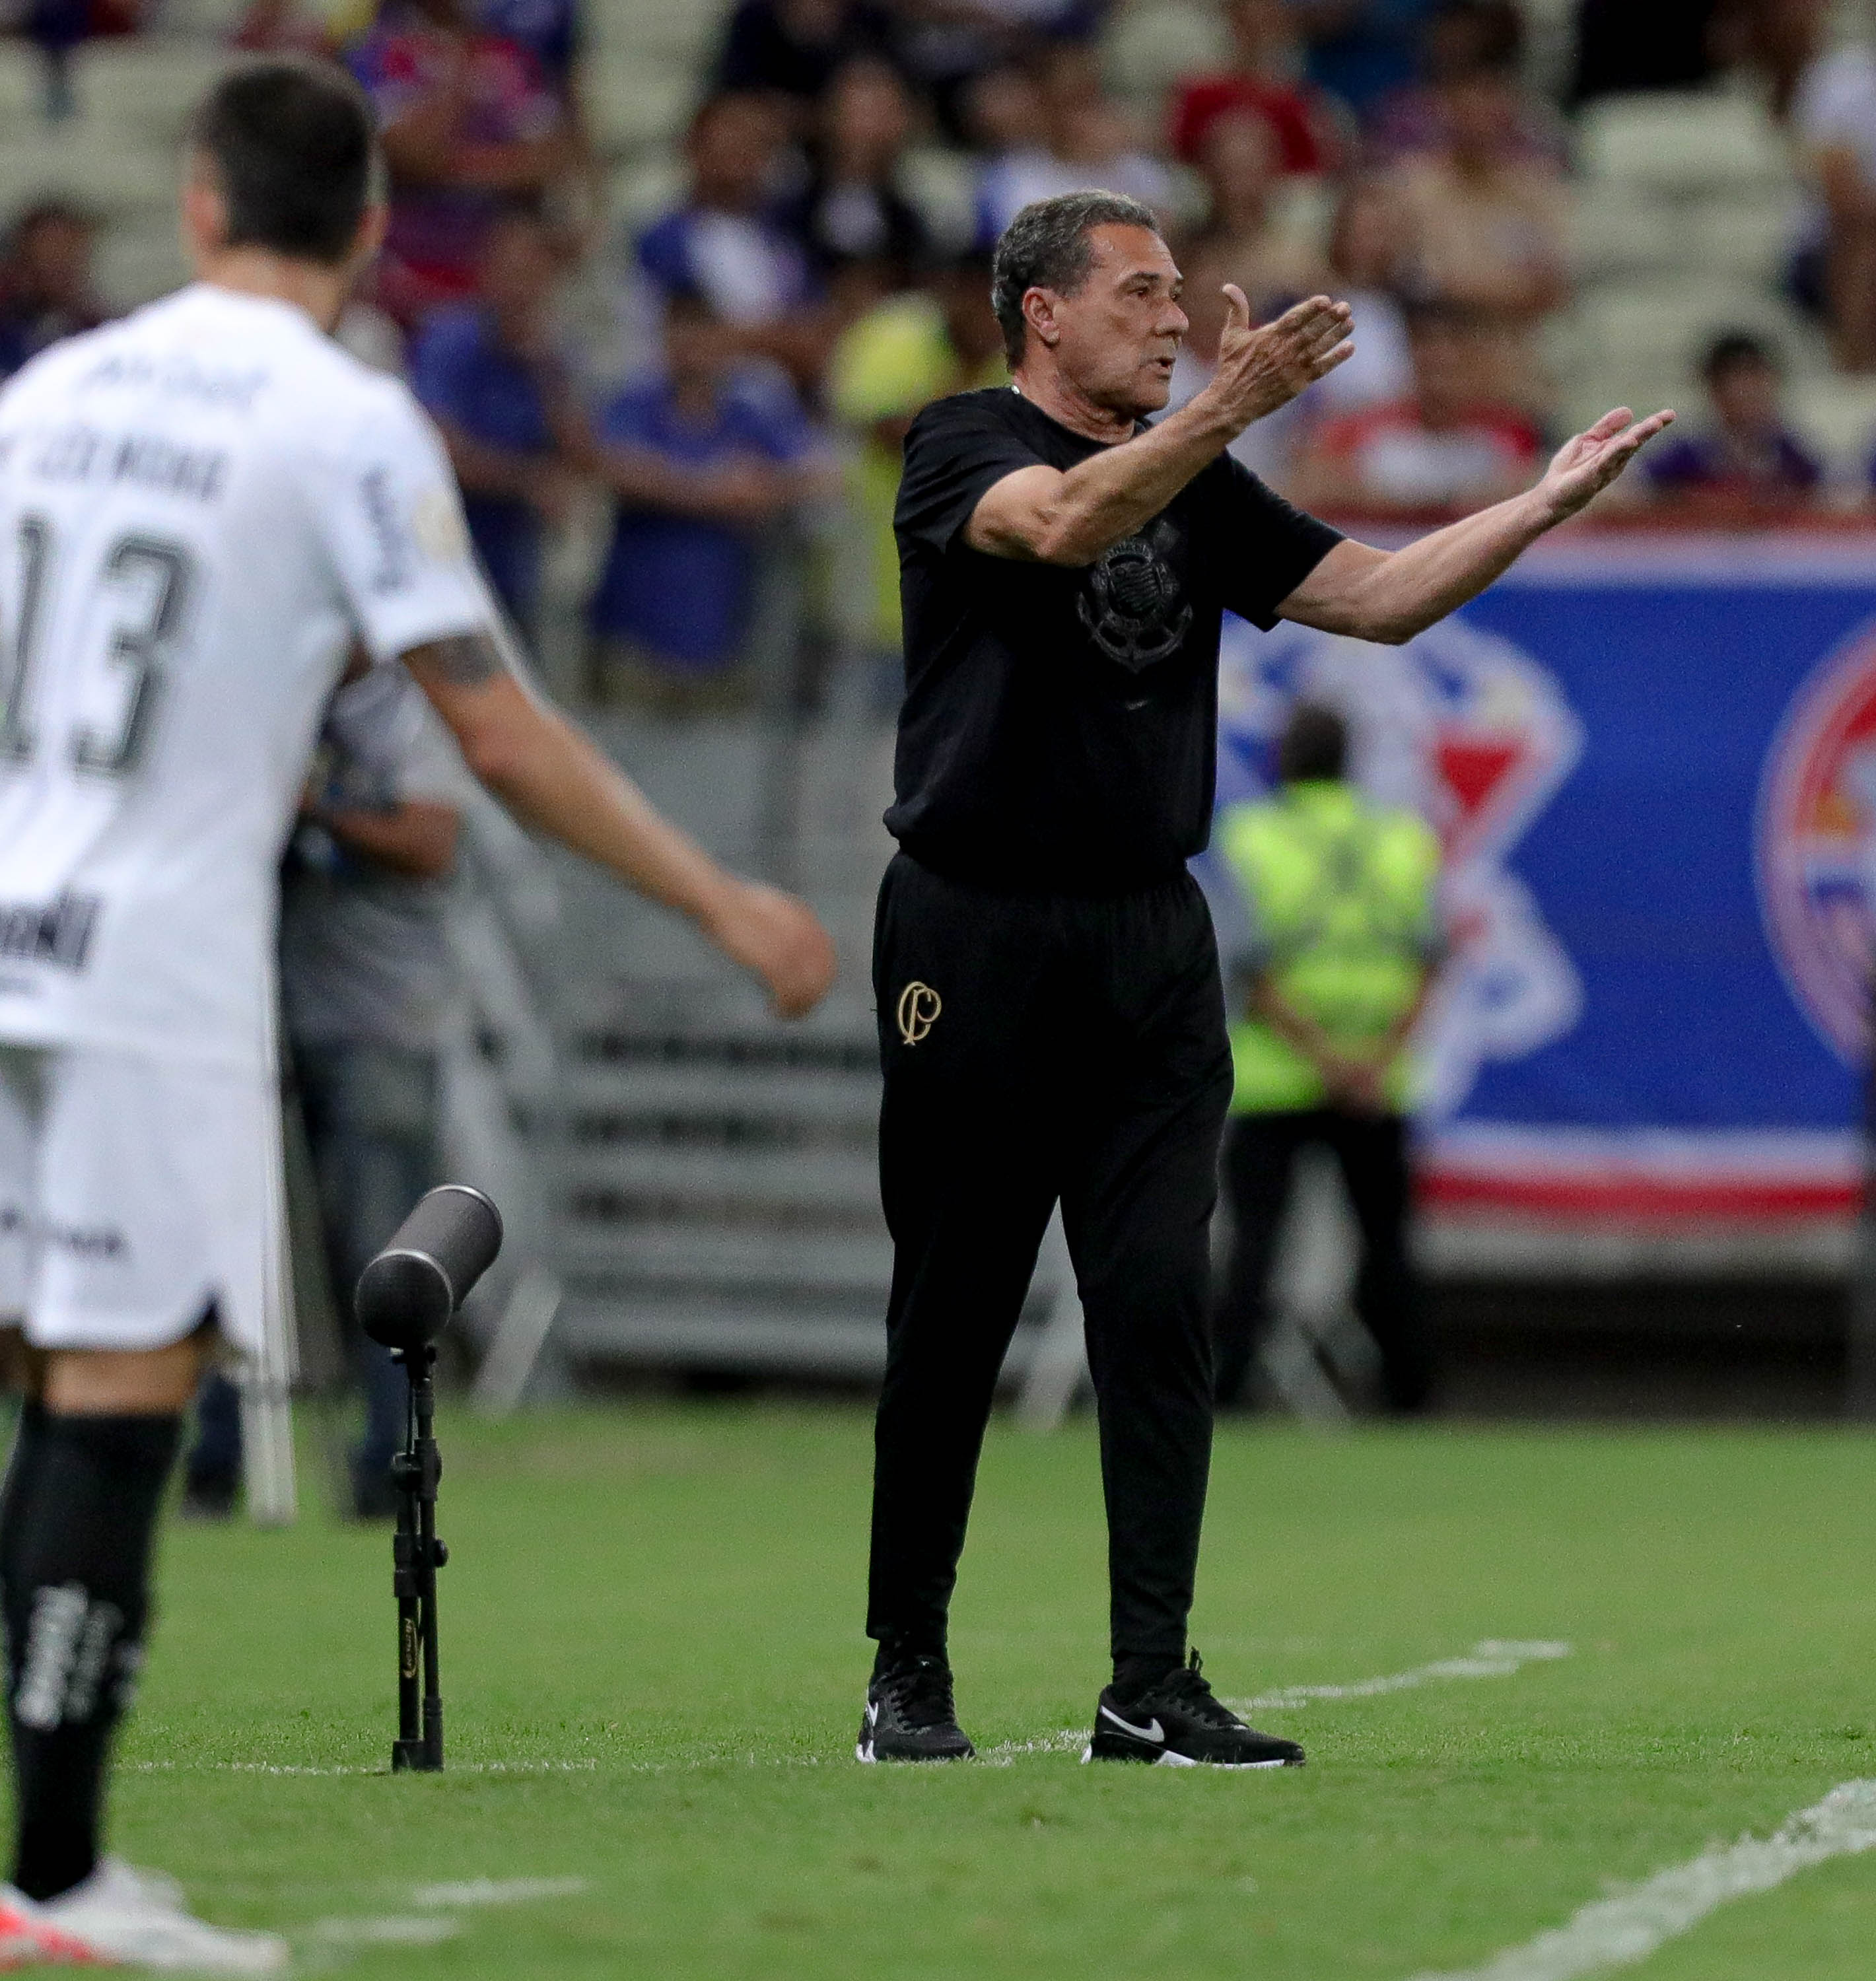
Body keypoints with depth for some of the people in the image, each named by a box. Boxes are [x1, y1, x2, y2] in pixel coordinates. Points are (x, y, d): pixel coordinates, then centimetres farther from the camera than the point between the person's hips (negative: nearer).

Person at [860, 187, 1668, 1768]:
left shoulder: (1198, 487, 15)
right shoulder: (962, 451, -4)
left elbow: (1378, 598, 11)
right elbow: (1061, 523, -26)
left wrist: (1549, 502, 0)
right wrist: (1231, 406, -38)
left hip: (1152, 949, 5)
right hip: (974, 939, -5)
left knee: (1160, 1305, -4)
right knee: (950, 1321, 1)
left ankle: (1152, 1687, -5)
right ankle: (909, 1671, 13)